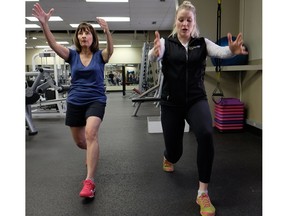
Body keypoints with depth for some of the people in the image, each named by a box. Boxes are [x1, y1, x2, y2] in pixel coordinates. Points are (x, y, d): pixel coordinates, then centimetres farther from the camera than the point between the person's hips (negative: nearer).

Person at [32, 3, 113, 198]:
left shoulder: (100, 55, -2)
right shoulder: (72, 55, 2)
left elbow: (111, 49, -25)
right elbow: (53, 44, -14)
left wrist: (107, 31, -44)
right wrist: (44, 23, -31)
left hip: (96, 100, -3)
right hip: (75, 102, 4)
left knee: (90, 132, -30)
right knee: (80, 142, 14)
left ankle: (89, 182, -27)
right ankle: (93, 151, 52)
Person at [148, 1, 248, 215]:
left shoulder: (202, 43, 3)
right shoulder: (166, 42, 0)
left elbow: (220, 51, -18)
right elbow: (153, 57, -22)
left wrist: (232, 50, -42)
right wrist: (155, 52, -47)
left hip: (196, 100, 0)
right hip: (171, 103, 0)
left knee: (206, 134, -29)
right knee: (174, 150, 7)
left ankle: (203, 193, -14)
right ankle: (168, 158, 51)